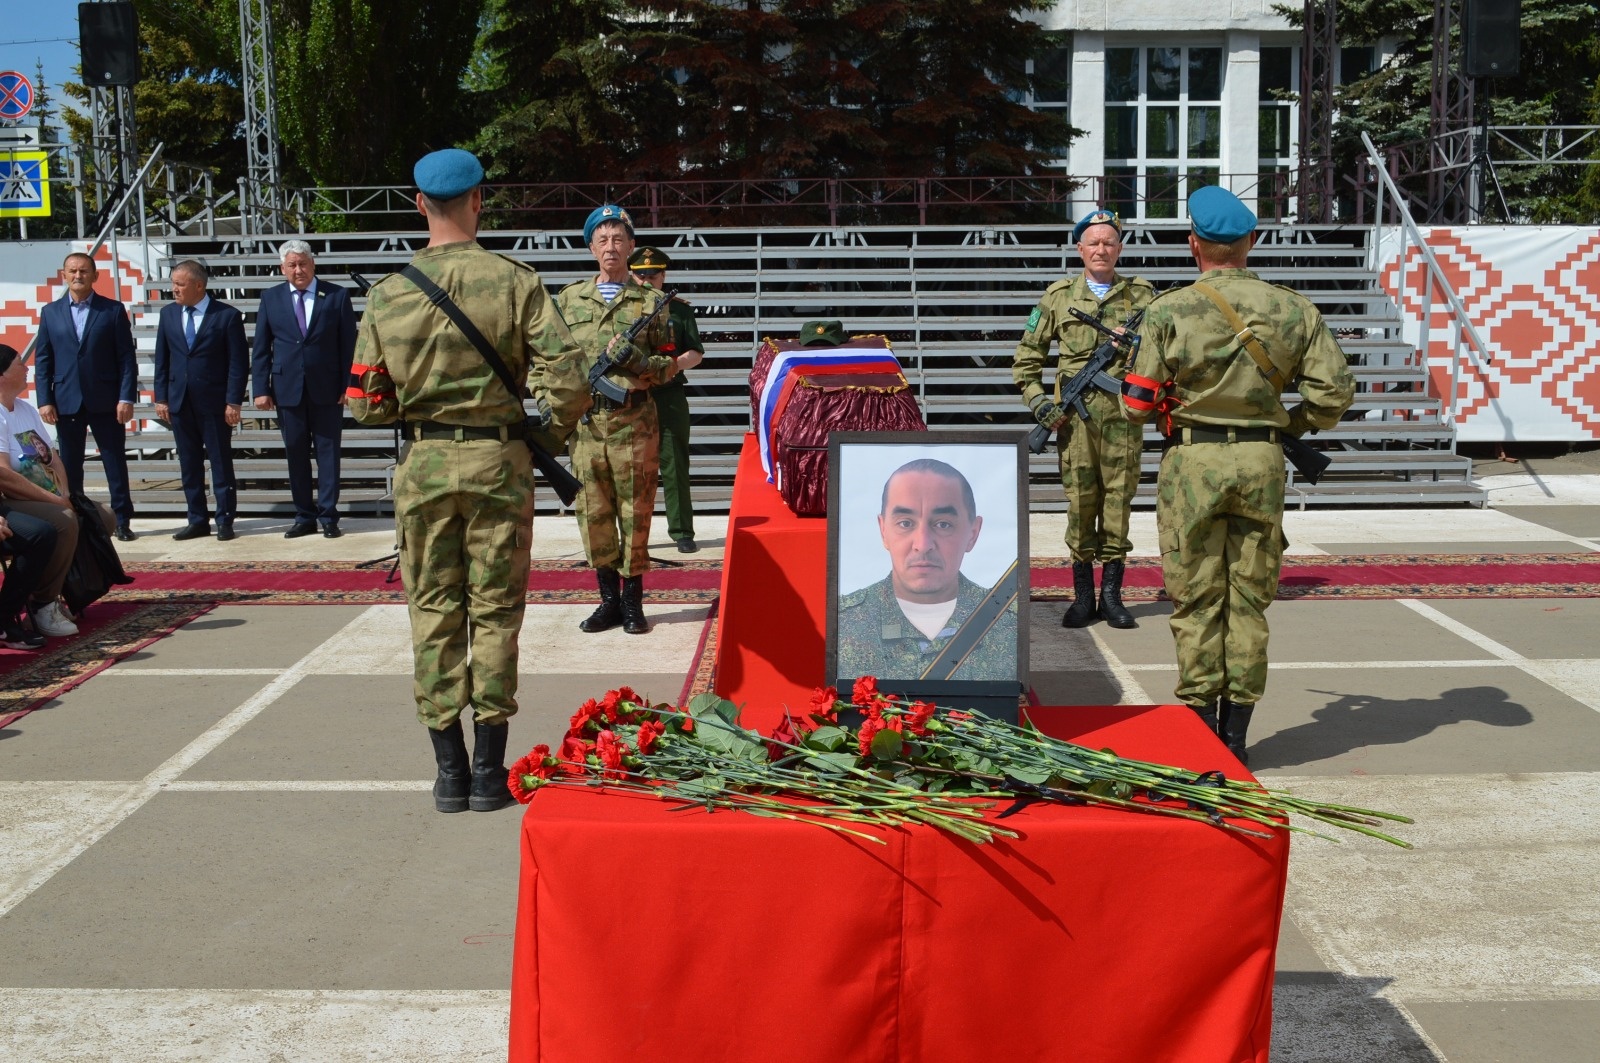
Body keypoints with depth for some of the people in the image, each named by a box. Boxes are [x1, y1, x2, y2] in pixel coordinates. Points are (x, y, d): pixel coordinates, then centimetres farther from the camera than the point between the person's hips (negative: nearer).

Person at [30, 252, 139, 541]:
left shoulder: (113, 310, 1)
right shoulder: (50, 312, 8)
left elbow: (127, 357, -2)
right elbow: (42, 360, 7)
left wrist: (126, 397, -9)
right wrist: (44, 400, -1)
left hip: (106, 401, -2)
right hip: (66, 403, 2)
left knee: (116, 463, 3)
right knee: (70, 466, 8)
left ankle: (122, 521, 9)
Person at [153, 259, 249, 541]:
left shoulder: (227, 315, -6)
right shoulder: (168, 314, 8)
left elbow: (239, 362, -7)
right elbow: (162, 359, 11)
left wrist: (234, 401, -12)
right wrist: (161, 397, 4)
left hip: (214, 402, -4)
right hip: (179, 401, 5)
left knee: (221, 462, 3)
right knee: (189, 464, 9)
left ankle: (225, 520, 10)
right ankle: (198, 520, 17)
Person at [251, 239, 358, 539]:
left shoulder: (337, 296, 0)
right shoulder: (271, 298, 7)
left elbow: (349, 345, 0)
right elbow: (261, 349, 6)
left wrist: (347, 387, -6)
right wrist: (261, 389, -2)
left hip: (327, 390, -2)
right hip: (287, 390, 2)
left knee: (328, 453, 2)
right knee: (296, 454, 7)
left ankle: (328, 516, 8)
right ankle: (304, 516, 15)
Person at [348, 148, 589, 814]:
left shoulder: (388, 295, -1)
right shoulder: (515, 282, -7)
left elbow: (366, 405, 0)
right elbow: (567, 378, -13)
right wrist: (552, 433, 6)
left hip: (423, 463, 2)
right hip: (497, 460, -1)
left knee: (434, 615, 9)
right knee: (495, 613, 7)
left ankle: (450, 772, 13)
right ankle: (489, 771, 11)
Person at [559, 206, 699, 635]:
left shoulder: (651, 301, 6)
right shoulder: (570, 298, 12)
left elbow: (664, 366, 5)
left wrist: (633, 359, -13)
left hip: (634, 421, -2)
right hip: (584, 420, 2)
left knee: (635, 512, 1)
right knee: (594, 512, 5)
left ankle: (633, 601, 11)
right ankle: (609, 600, 15)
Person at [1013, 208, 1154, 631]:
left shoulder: (1142, 295, 10)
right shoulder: (1058, 295, 10)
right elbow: (1027, 356, 13)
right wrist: (1037, 401, 1)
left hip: (1123, 414, 0)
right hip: (1074, 415, 0)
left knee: (1118, 500, 2)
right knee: (1080, 502, 2)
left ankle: (1111, 595, 12)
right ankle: (1083, 596, 12)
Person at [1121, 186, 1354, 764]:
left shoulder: (1169, 311, -6)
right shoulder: (1292, 309, 2)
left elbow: (1137, 405, -6)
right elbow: (1336, 391, 2)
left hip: (1192, 461, -2)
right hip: (1262, 462, 2)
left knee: (1197, 601, 6)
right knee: (1248, 600, 10)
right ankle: (1235, 735, 14)